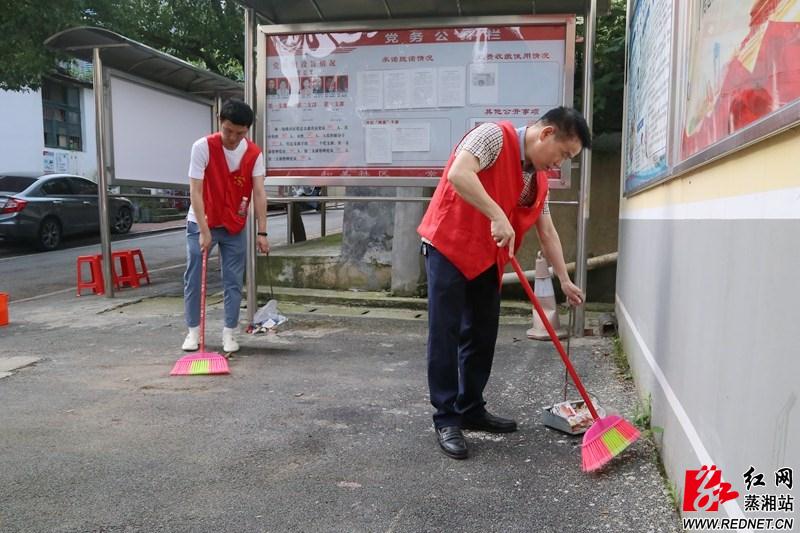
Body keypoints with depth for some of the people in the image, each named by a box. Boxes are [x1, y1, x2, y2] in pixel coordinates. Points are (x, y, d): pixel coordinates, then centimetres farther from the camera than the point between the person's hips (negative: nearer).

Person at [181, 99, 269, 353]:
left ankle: (229, 332, 13)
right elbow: (195, 191, -19)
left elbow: (259, 193, -12)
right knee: (193, 280, 3)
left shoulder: (254, 153, -10)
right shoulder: (203, 147, -17)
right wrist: (204, 231, -23)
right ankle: (193, 331, 17)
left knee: (233, 282, 3)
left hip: (235, 227, 2)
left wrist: (262, 232, -19)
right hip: (201, 224, -2)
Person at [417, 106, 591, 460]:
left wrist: (564, 280, 14)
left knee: (482, 336, 10)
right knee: (445, 334, -5)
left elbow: (547, 233, 15)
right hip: (448, 246, -8)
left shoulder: (539, 179, 10)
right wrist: (497, 215, -33)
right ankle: (446, 419, 4)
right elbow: (459, 174, -31)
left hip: (487, 258, 8)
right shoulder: (495, 136, -14)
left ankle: (471, 409, 24)